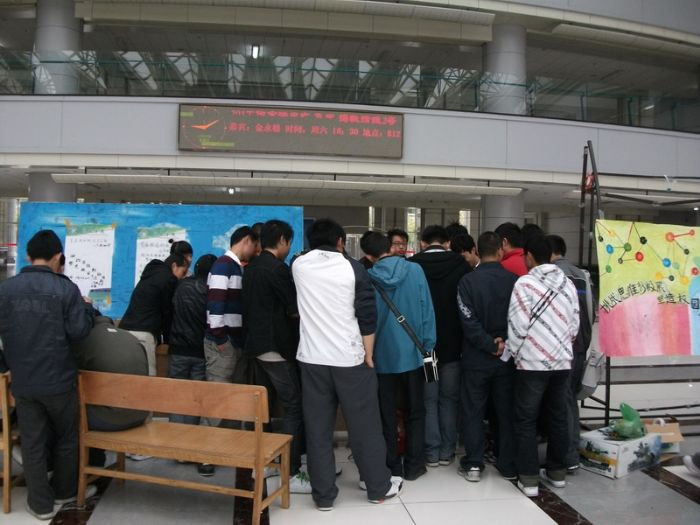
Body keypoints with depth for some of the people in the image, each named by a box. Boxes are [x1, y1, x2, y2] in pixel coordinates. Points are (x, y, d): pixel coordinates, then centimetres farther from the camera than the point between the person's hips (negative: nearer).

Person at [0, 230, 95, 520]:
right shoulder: (66, 288, -11)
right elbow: (78, 331, -12)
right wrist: (88, 309, 7)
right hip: (59, 379, -2)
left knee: (32, 443, 12)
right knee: (66, 438, 18)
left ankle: (41, 503, 21)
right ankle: (64, 491, 33)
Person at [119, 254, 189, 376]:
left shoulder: (150, 275, 26)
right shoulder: (168, 279, 0)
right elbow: (167, 312, 3)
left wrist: (161, 336, 27)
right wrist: (167, 338, 15)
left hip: (125, 330, 9)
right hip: (142, 334, -9)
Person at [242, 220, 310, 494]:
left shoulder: (251, 268, 12)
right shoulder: (277, 268, -16)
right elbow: (295, 310, -14)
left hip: (257, 343, 9)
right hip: (277, 346, -9)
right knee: (294, 407, -4)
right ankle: (292, 474, -1)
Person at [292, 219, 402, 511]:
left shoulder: (299, 266, 3)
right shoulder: (353, 268, -5)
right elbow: (367, 316, -7)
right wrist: (369, 356, 1)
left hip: (312, 359, 2)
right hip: (349, 358, -2)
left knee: (318, 428, 8)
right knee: (365, 425, 10)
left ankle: (323, 494, 16)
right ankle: (379, 487, 23)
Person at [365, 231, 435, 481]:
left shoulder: (367, 278, -8)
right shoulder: (415, 270, -6)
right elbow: (427, 309, -6)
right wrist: (428, 345, 2)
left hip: (383, 355, -1)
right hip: (412, 352, 1)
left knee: (387, 414, 11)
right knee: (415, 411, 15)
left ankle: (392, 467, 18)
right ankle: (413, 465, 19)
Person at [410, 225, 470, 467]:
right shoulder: (461, 266, -6)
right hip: (453, 345, 1)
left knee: (428, 400, 9)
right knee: (449, 399, 13)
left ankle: (431, 452, 13)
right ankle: (447, 451, 19)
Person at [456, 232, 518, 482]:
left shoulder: (468, 280, -11)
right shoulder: (514, 281, -6)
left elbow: (469, 321, -16)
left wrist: (489, 345, -10)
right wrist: (504, 343, -3)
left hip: (476, 358, -2)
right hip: (507, 359, 2)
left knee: (473, 411, 9)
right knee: (506, 411, 12)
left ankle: (473, 464, 12)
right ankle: (508, 465, 20)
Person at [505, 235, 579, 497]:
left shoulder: (525, 283, -11)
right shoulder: (568, 284, 5)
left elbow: (518, 325, -12)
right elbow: (575, 325, 8)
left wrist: (511, 353, 2)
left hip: (532, 362, -5)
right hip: (562, 361, 5)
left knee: (527, 420, 4)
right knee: (558, 417, 15)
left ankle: (529, 479, 6)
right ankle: (557, 472, 26)